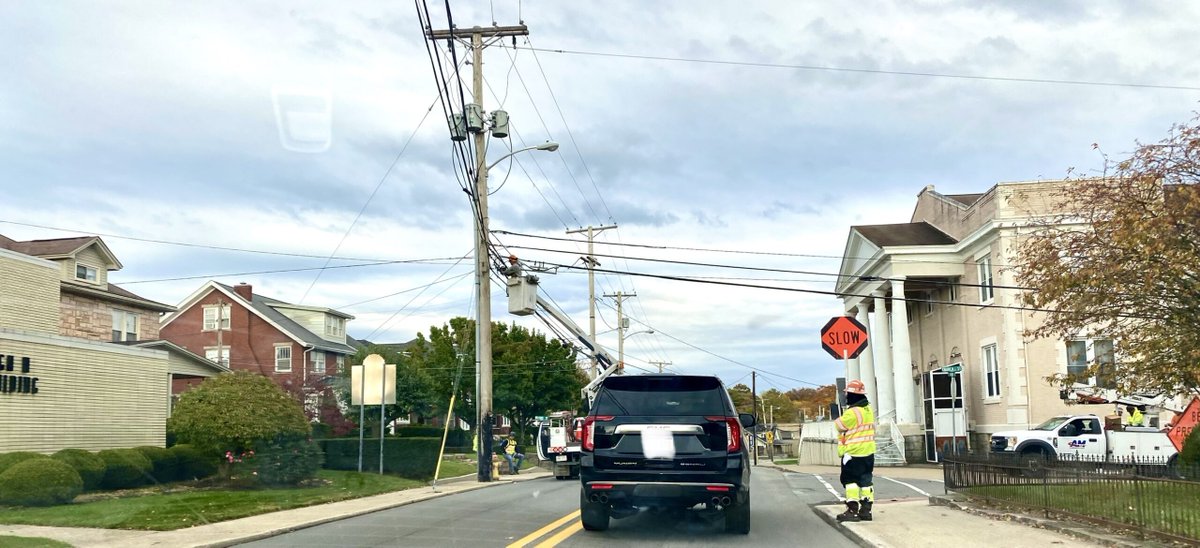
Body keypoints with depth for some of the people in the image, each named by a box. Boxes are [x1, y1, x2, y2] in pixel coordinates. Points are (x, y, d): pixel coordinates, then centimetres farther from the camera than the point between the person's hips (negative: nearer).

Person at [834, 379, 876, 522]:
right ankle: (866, 510, 14)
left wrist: (838, 419, 8)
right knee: (866, 480, 11)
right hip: (868, 452, 9)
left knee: (850, 480, -3)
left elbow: (839, 425, -12)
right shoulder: (868, 409, 9)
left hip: (853, 453, -8)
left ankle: (852, 511, -5)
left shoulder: (852, 412, -20)